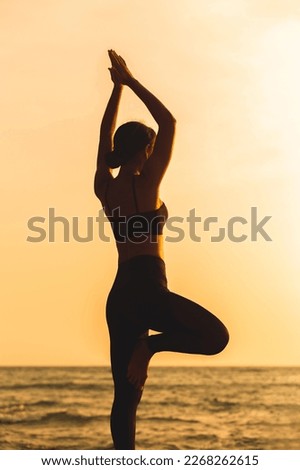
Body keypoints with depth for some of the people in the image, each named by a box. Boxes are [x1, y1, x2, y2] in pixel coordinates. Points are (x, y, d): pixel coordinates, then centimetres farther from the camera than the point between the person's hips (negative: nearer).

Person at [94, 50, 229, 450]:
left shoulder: (104, 187, 10)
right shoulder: (145, 184, -6)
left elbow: (106, 136, 23)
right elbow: (168, 122, -1)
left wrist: (118, 86, 25)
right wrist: (130, 82, 3)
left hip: (119, 295, 7)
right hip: (148, 287, -7)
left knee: (126, 396, 5)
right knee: (216, 337, 4)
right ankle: (152, 343, -12)